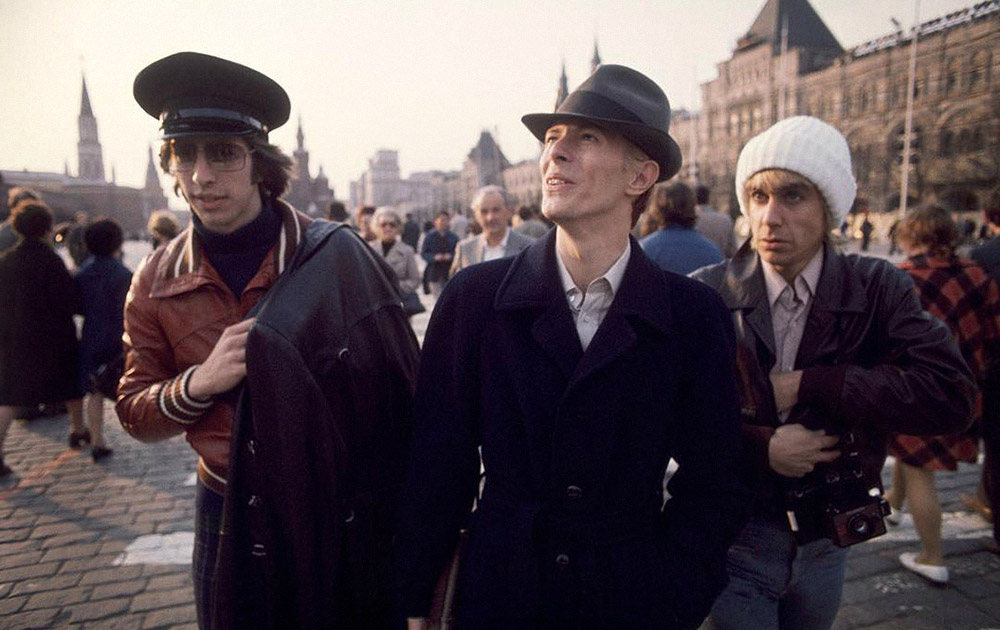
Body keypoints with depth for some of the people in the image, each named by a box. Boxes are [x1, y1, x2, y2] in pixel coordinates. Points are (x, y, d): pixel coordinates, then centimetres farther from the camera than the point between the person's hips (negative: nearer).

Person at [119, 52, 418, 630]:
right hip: (231, 521, 3)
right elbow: (134, 413, 4)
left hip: (344, 516, -2)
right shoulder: (158, 283, -3)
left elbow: (397, 390, -9)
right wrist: (198, 382, -19)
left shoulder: (337, 255, -14)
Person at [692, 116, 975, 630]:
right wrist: (759, 448, -23)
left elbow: (952, 396, -20)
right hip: (735, 543, -2)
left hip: (827, 543, 3)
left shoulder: (877, 289, -8)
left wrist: (810, 385, -24)